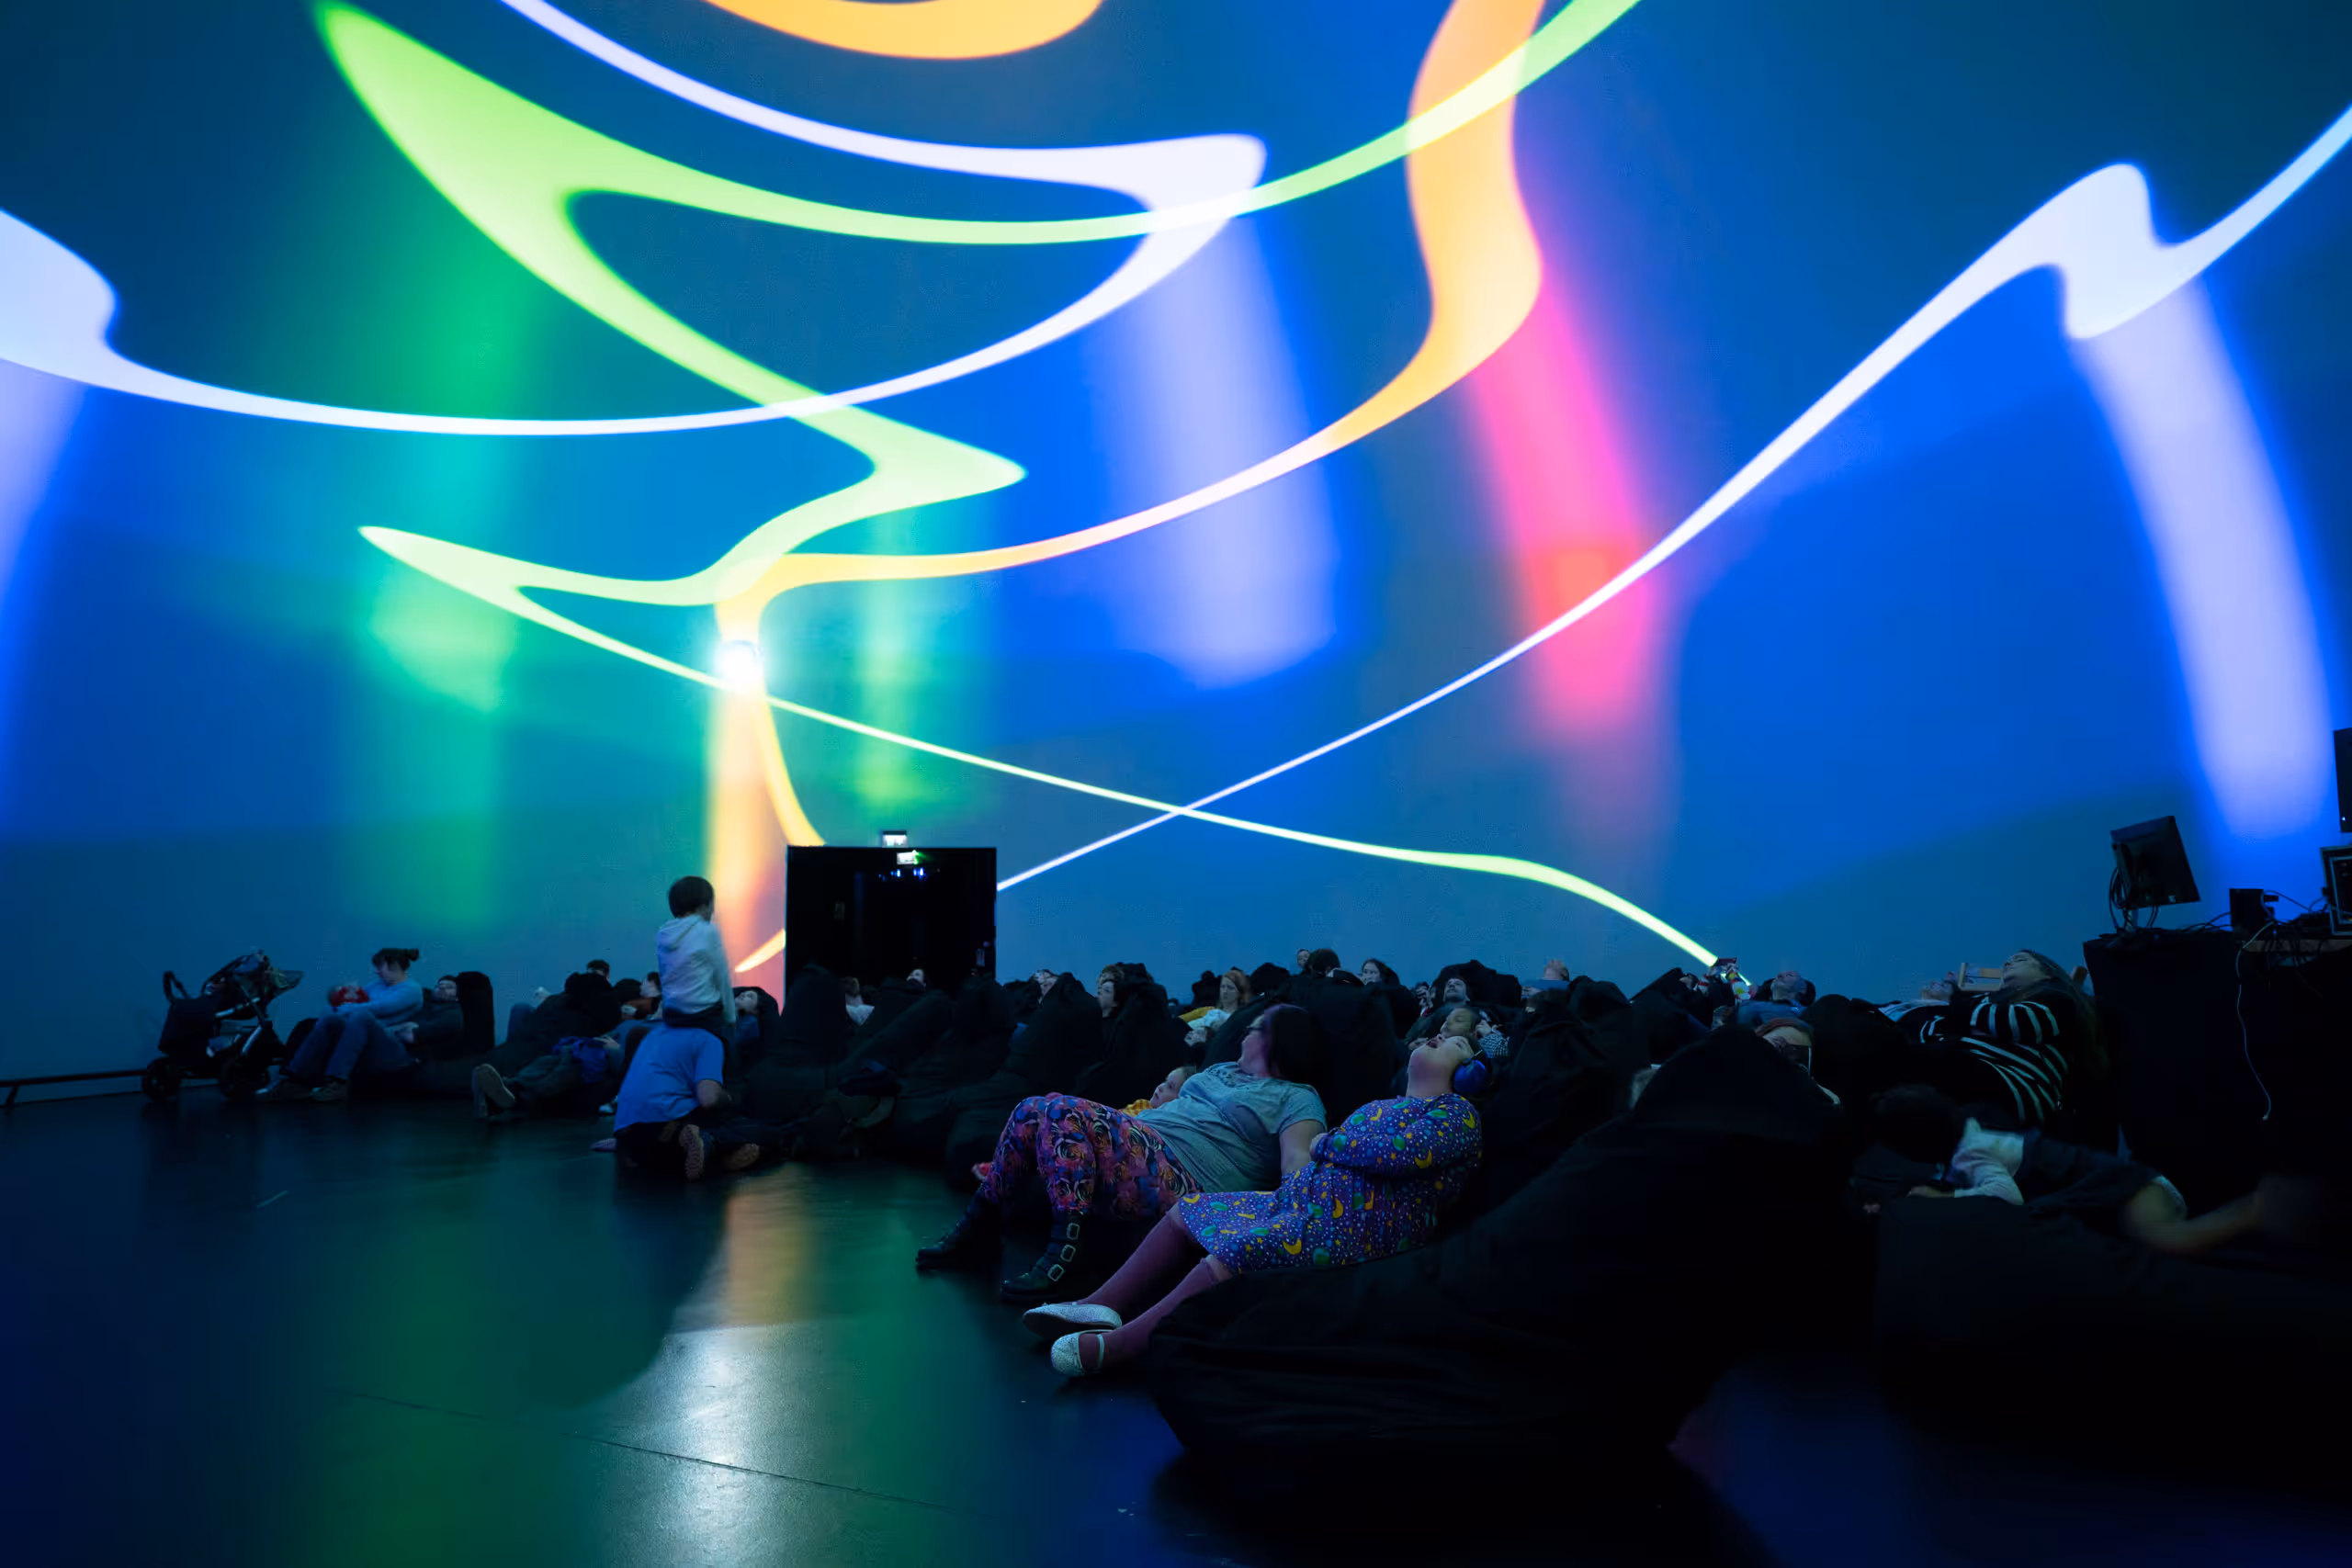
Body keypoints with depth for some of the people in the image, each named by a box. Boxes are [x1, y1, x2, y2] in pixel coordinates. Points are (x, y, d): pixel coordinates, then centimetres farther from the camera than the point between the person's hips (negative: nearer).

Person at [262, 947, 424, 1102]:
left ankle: (336, 1083, -43)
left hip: (391, 1054, -6)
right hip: (365, 1051, 6)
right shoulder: (375, 985, 26)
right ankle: (294, 1081, -32)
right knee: (330, 1018, -21)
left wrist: (342, 1010, -4)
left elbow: (377, 1008, -12)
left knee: (361, 1015, -34)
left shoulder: (412, 989, 2)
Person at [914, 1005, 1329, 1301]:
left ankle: (1065, 1246, -24)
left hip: (1181, 1182, -9)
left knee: (1064, 1110, -26)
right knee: (1031, 1110, -4)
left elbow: (1298, 1160, -14)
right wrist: (1164, 1098, 17)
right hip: (1132, 1144, 9)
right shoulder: (1224, 1070, 30)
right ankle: (978, 1227, 2)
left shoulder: (1297, 1098, 3)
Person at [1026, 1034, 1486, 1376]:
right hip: (1298, 1200, 10)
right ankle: (1103, 1307, -4)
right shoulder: (1385, 1104, 27)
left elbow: (1403, 1153, -17)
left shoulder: (1457, 1113, 0)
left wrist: (1328, 1143, -4)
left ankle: (1120, 1344, -38)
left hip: (1353, 1226, -10)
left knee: (1235, 1250, -33)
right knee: (1188, 1210, 5)